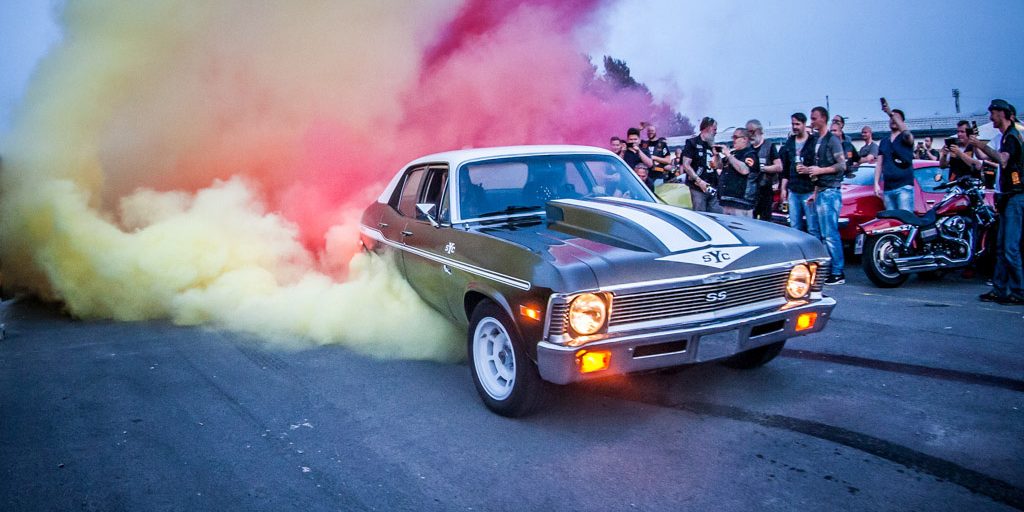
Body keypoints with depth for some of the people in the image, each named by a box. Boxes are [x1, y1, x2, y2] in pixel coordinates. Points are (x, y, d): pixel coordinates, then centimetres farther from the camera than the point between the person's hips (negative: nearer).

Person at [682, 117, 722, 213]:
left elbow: (718, 166, 17)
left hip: (712, 188, 7)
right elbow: (686, 165, -10)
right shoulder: (692, 143, -2)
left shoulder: (712, 145, 17)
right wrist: (699, 181, -17)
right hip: (698, 188, -6)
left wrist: (716, 154, -2)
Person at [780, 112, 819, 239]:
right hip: (793, 191, 6)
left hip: (810, 191, -6)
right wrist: (783, 188, 14)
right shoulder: (789, 144, 14)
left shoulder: (814, 142, -4)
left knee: (813, 229, -5)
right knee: (795, 227, 10)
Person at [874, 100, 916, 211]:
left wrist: (891, 113, -31)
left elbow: (906, 132, -22)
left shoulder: (906, 138, 4)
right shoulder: (884, 141, 20)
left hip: (904, 186, -5)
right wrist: (876, 184, 6)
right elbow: (879, 164, 18)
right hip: (887, 188, 5)